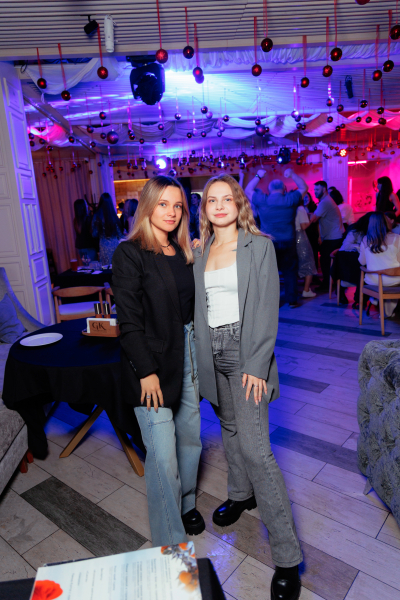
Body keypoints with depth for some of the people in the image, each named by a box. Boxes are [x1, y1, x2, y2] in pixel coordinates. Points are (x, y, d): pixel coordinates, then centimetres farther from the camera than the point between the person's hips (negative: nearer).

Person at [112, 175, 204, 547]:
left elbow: (191, 304, 13)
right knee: (163, 453, -1)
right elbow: (129, 321, -13)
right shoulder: (130, 253, -10)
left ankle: (186, 503, 42)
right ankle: (169, 541, 19)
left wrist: (199, 353, 7)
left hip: (188, 353, 6)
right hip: (153, 361, -6)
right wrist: (147, 371, -15)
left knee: (190, 437, 17)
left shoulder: (184, 251, 10)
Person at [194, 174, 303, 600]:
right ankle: (241, 494, 46)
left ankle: (287, 556, 4)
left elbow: (267, 309, -10)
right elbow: (200, 306, 11)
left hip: (245, 351, -5)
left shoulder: (259, 246, -6)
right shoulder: (201, 252, 10)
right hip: (212, 351, 6)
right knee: (230, 428, 21)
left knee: (254, 446, -9)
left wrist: (256, 365, -16)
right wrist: (201, 356, 7)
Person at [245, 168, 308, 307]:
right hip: (288, 243, 0)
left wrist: (258, 176, 22)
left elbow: (248, 190, 14)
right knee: (290, 272, 9)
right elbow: (304, 188, 15)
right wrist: (292, 175, 16)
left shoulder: (262, 201, -4)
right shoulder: (290, 200, -3)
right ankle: (292, 300, 12)